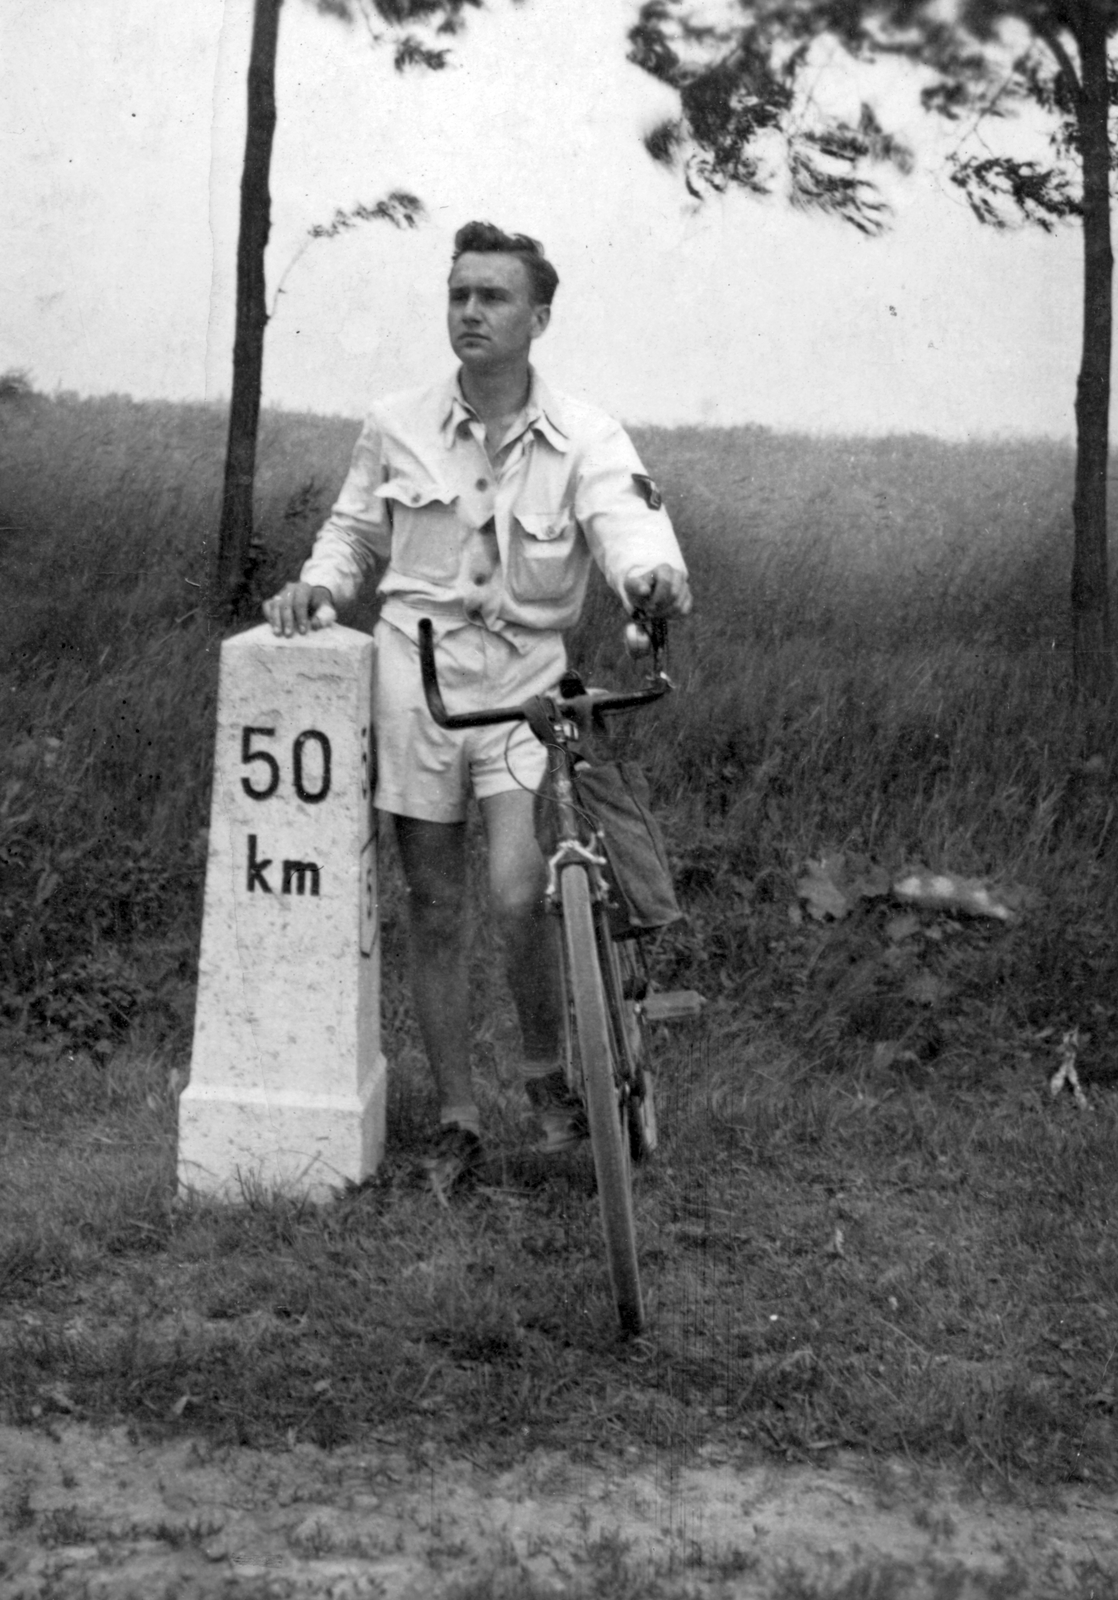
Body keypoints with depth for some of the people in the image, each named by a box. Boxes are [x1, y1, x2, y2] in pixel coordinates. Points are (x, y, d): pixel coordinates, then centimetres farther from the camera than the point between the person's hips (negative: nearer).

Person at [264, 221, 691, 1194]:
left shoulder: (585, 438, -5)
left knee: (519, 895, -18)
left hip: (524, 683, -2)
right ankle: (458, 1121, 20)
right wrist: (321, 585, -4)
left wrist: (653, 573, -44)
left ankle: (547, 1072, 10)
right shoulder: (398, 427, 2)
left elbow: (626, 517, -22)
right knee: (436, 914, 6)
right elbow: (356, 529, 16)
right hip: (416, 676, 2)